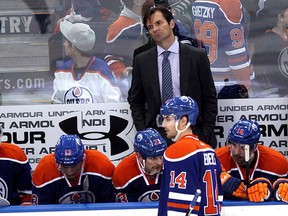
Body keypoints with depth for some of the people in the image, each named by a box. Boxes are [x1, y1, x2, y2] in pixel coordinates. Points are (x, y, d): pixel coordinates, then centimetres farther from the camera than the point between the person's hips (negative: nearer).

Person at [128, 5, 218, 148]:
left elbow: (210, 98, 6)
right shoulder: (141, 61, 8)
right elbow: (136, 101, 14)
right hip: (156, 135, 1)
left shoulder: (197, 56, 3)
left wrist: (207, 135, -1)